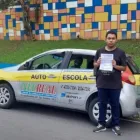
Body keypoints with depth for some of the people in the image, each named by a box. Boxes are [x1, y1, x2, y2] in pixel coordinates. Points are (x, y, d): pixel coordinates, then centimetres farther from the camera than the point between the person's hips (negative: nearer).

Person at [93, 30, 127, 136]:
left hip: (115, 85, -2)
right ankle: (102, 124, 22)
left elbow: (124, 68, 0)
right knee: (102, 104, 11)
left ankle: (116, 125, 18)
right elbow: (94, 65, 14)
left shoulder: (120, 52, -1)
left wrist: (115, 66, -18)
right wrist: (98, 63, -9)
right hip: (102, 84, 3)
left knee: (115, 105, 6)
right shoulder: (100, 51, 8)